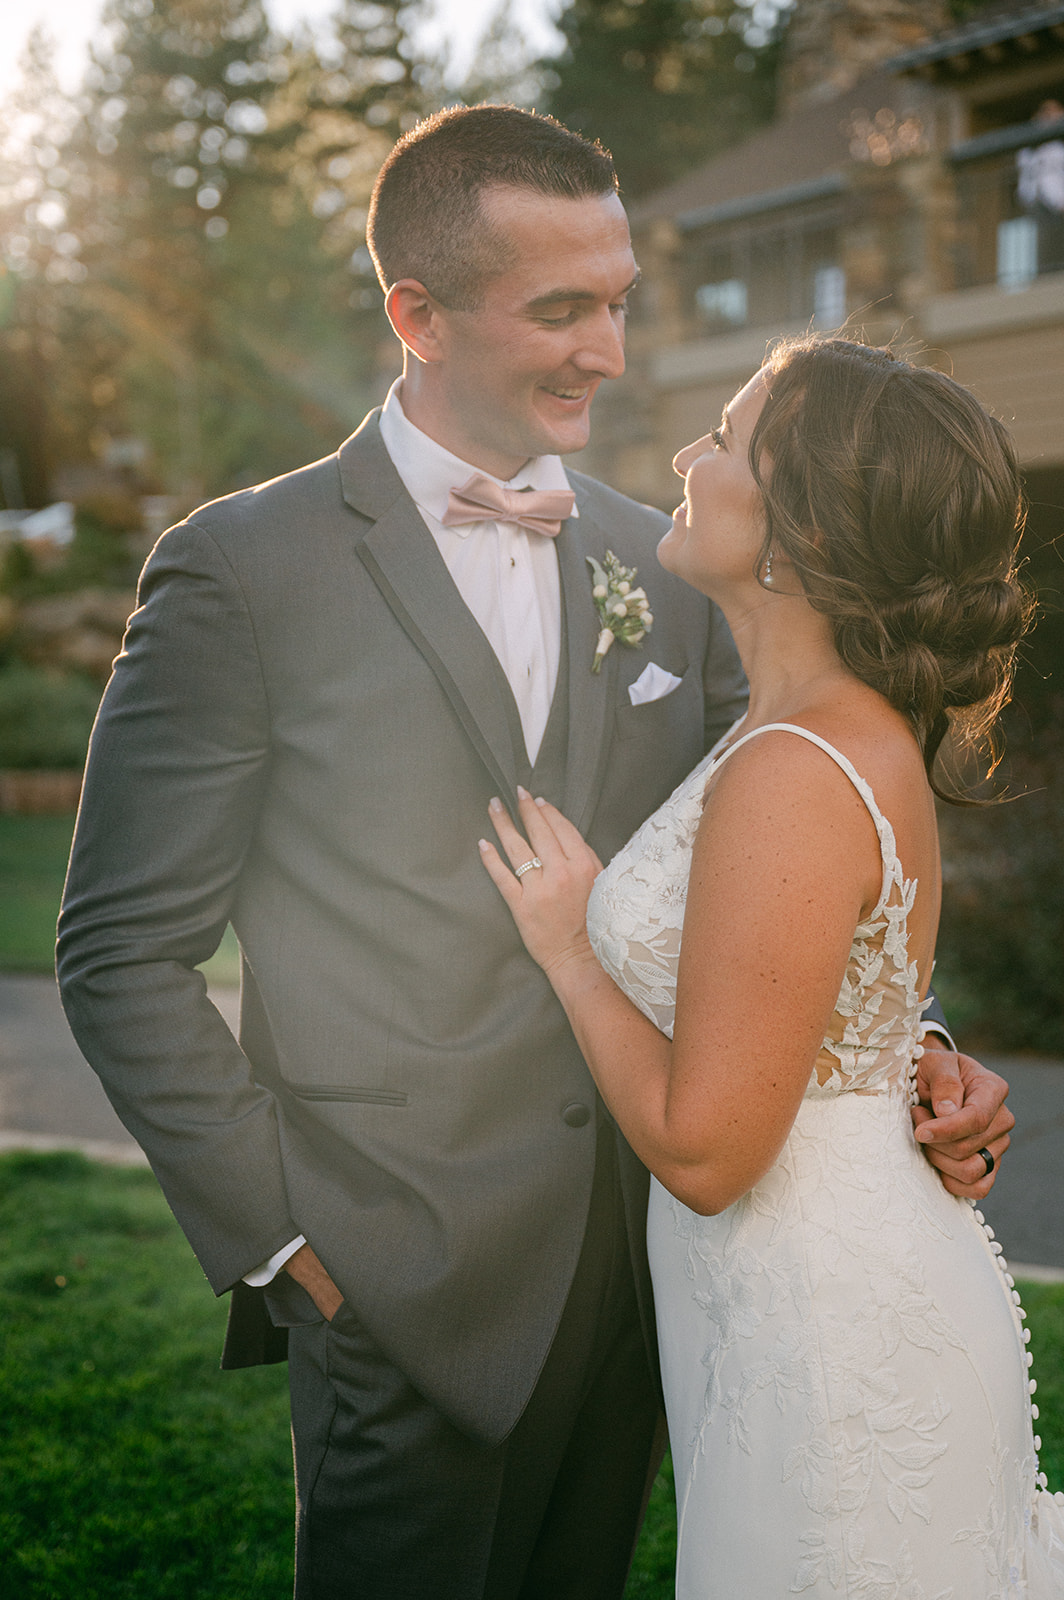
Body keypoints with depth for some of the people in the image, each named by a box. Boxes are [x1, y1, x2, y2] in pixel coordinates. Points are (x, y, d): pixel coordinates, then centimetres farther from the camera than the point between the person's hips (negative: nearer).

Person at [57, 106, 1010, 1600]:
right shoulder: (242, 572, -9)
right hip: (404, 1294, -5)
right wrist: (285, 1238, -9)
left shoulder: (666, 568, 6)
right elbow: (125, 956, -7)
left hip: (639, 1273, 5)